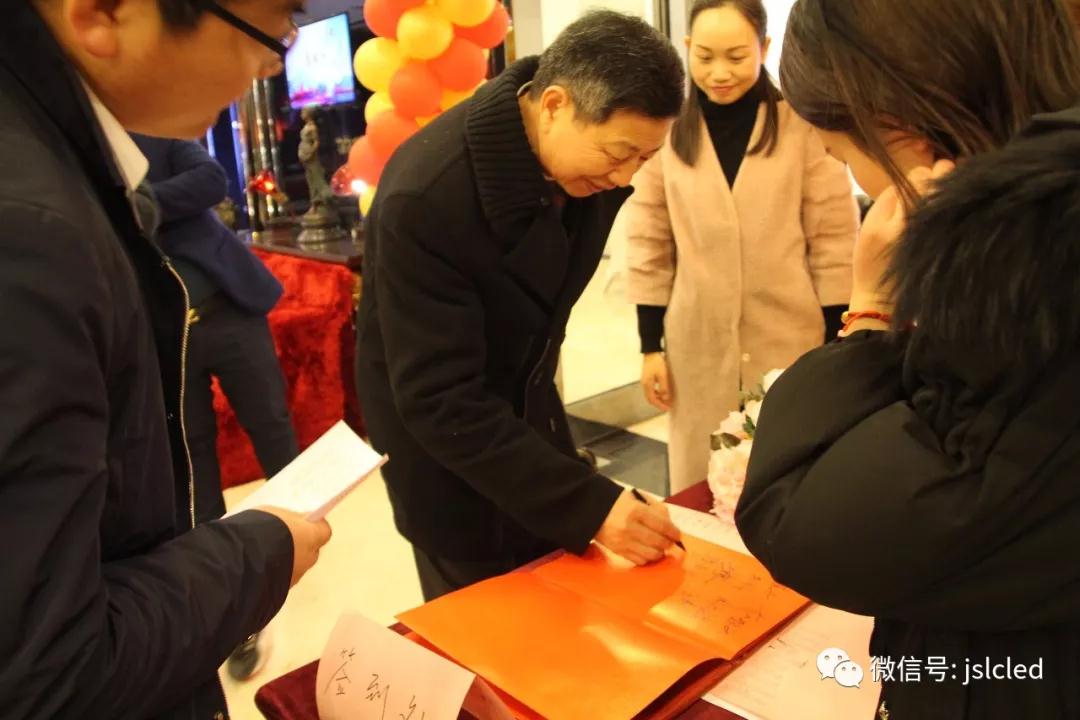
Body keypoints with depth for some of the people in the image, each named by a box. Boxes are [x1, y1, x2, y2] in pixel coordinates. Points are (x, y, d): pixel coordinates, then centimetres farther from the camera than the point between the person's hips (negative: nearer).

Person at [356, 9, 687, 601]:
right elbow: (440, 402, -31)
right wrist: (589, 504, -34)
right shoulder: (426, 198, -32)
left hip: (527, 407, 6)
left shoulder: (590, 158, -11)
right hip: (441, 441, -5)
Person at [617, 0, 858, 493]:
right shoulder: (669, 131, -1)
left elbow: (834, 240, -1)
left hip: (790, 343, -1)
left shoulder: (803, 125, -5)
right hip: (699, 347, 1)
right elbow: (648, 243, 3)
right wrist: (650, 345, 2)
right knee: (702, 488, 12)